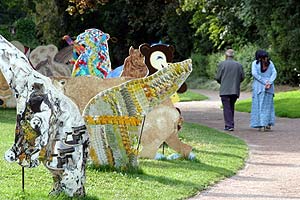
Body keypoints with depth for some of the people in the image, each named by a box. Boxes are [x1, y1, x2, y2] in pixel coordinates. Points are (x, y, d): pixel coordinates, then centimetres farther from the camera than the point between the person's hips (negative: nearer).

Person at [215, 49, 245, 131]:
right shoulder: (239, 65, 6)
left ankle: (229, 125, -10)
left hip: (225, 90, -4)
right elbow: (242, 77, 6)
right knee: (231, 107, 16)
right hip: (235, 90, 4)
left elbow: (218, 77, -4)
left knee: (227, 108, -3)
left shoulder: (222, 64, -4)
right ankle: (231, 124, 16)